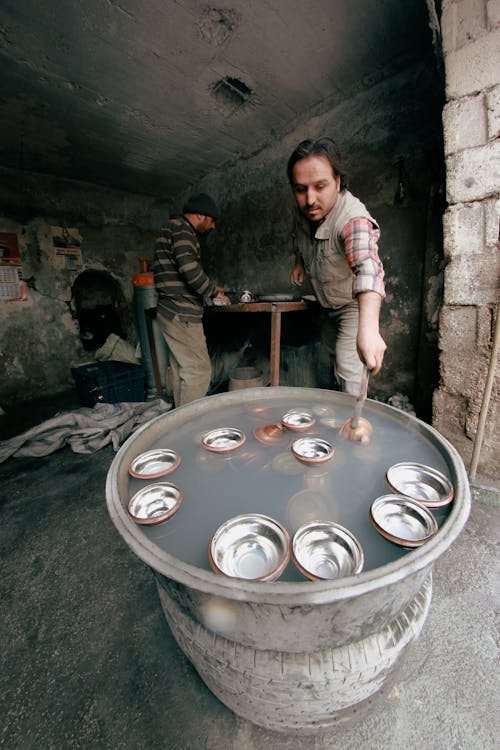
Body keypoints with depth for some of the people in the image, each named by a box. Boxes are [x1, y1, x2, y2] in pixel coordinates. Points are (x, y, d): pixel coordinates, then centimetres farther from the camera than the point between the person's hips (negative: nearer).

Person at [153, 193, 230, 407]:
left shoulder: (173, 229, 26)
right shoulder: (181, 228, -7)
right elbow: (189, 268, -23)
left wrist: (210, 288, 21)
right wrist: (213, 291, -9)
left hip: (171, 312, 11)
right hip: (181, 314, -11)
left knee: (182, 370, 14)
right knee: (199, 369, -9)